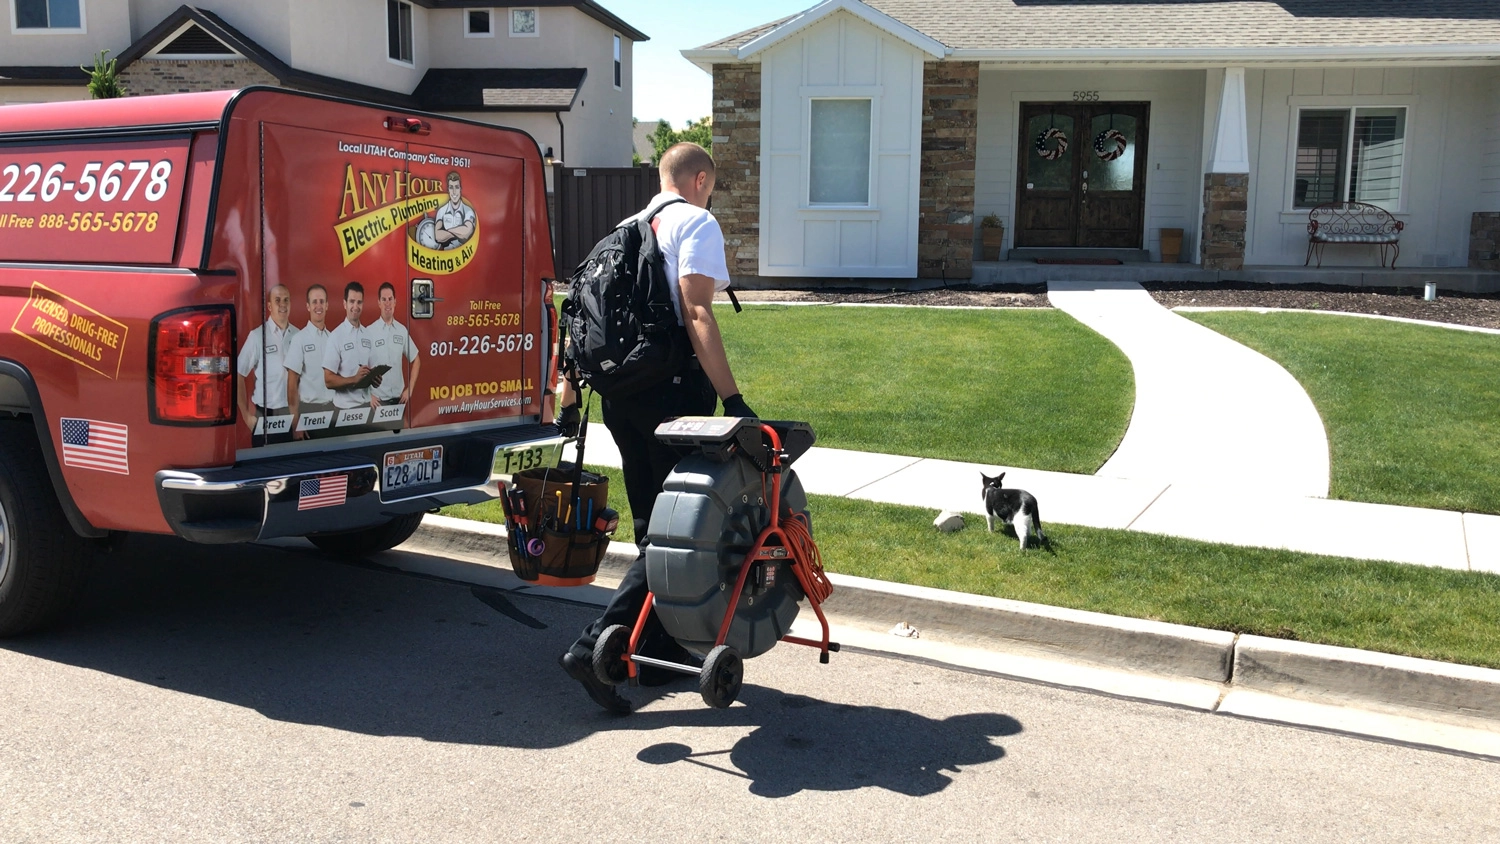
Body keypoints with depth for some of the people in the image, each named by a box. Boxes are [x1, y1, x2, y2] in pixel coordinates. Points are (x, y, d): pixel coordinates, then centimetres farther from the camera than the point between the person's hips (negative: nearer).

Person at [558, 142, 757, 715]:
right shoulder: (697, 222, -3)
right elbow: (696, 313, -17)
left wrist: (568, 398, 19)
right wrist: (732, 398, -21)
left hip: (622, 393, 8)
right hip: (675, 389, -8)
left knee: (651, 528, 16)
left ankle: (661, 652, 24)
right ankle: (596, 646, -12)